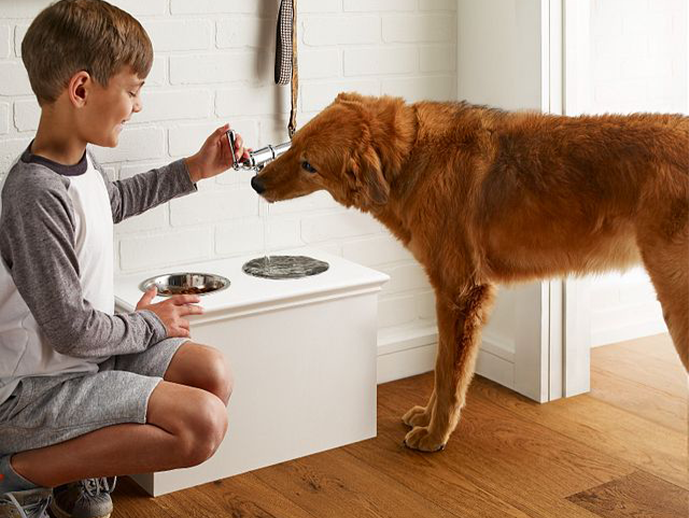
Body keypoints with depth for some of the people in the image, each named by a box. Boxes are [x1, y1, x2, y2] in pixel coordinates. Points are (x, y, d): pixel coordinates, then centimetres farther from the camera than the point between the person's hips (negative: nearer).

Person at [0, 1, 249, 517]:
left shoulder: (79, 160, 2)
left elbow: (114, 200, 29)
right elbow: (72, 329, -23)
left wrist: (192, 170, 25)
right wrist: (148, 323, -6)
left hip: (86, 354, 9)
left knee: (214, 373, -1)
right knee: (203, 423, -21)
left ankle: (89, 469, 8)